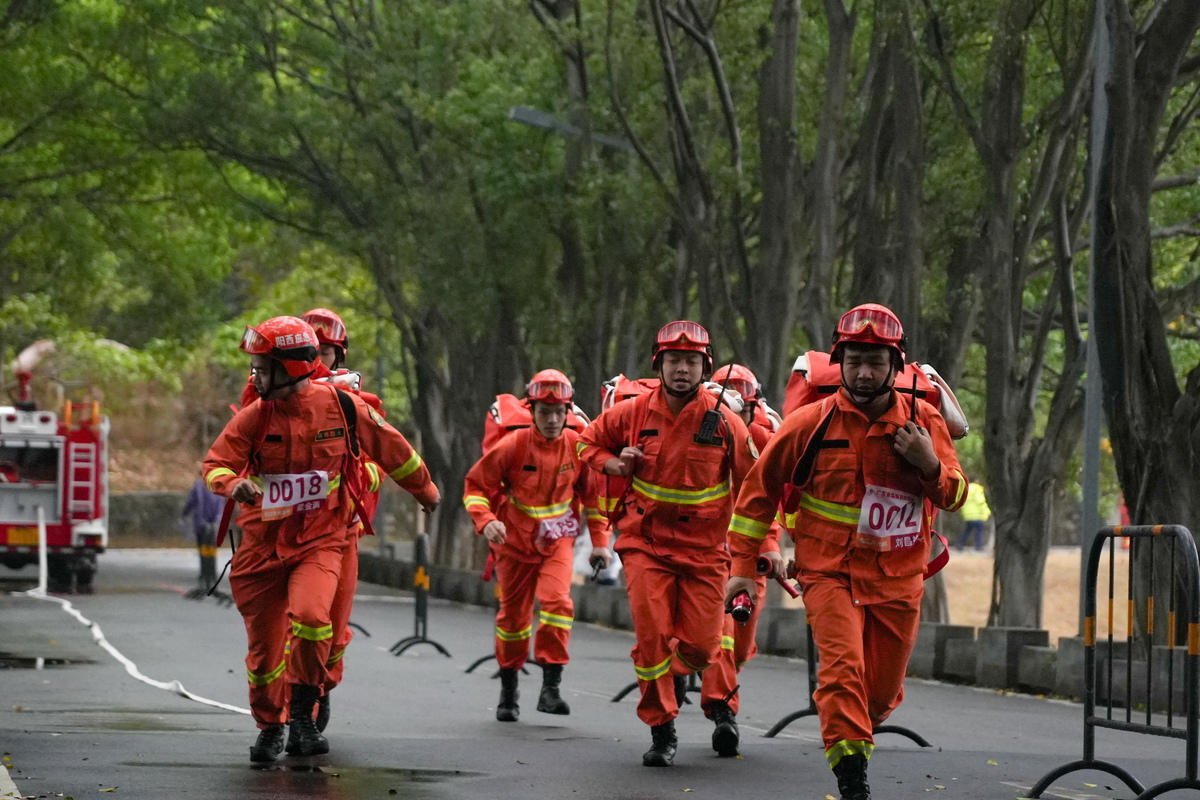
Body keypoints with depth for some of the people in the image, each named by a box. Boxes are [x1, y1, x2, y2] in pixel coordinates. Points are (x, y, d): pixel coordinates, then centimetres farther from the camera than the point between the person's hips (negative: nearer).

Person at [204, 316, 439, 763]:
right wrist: (234, 484, -30)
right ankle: (270, 727, 31)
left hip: (320, 541, -2)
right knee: (264, 644, 7)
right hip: (264, 542, 2)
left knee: (311, 617, -28)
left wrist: (423, 490, 23)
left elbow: (390, 448, 9)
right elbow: (214, 465, -6)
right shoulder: (254, 417, -5)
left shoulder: (340, 406, -6)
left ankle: (302, 716, -10)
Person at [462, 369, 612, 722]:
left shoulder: (577, 446, -8)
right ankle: (508, 692, 28)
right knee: (513, 615, 10)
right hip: (516, 541, 0)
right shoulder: (512, 445, -15)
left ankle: (551, 687, -19)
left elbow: (592, 493, 7)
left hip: (557, 541, 0)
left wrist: (600, 541, 5)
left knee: (557, 601, -23)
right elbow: (476, 485, -8)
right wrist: (486, 521, -25)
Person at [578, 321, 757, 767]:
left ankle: (669, 675, 36)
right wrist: (615, 464, -7)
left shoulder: (724, 422, -5)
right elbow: (589, 442, 15)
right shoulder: (633, 413, -2)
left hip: (704, 546, 0)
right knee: (652, 634, -12)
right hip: (646, 541, 0)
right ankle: (661, 731, 1)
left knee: (700, 645, -1)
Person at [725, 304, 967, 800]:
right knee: (843, 667, -23)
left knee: (881, 693, 9)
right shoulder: (812, 423, -6)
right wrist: (744, 564, 5)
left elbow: (955, 496, 2)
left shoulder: (923, 421, -1)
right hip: (830, 571, -2)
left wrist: (930, 465, -21)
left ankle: (856, 731, 43)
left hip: (897, 578, 2)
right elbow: (760, 487, 5)